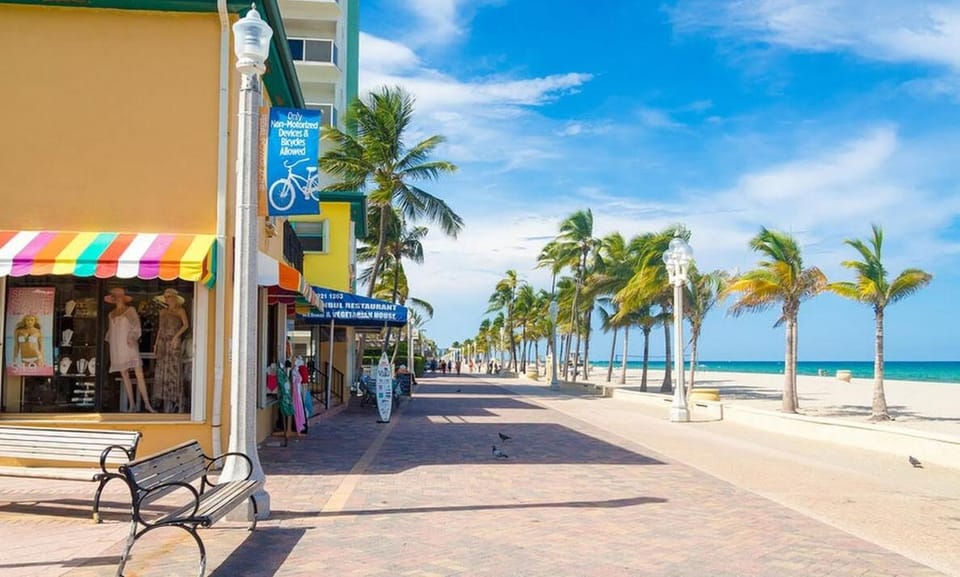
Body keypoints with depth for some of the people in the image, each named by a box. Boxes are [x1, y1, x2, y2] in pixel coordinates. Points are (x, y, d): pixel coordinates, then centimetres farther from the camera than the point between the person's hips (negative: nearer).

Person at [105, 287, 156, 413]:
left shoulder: (130, 310, 4)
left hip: (130, 346, -5)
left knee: (139, 374, -12)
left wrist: (132, 337, -17)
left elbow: (136, 327, -3)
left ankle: (147, 404, -14)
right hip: (117, 348, 5)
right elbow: (110, 331, 23)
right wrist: (109, 340, 8)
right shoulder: (111, 314, 17)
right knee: (124, 375, 2)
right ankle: (131, 404, 4)